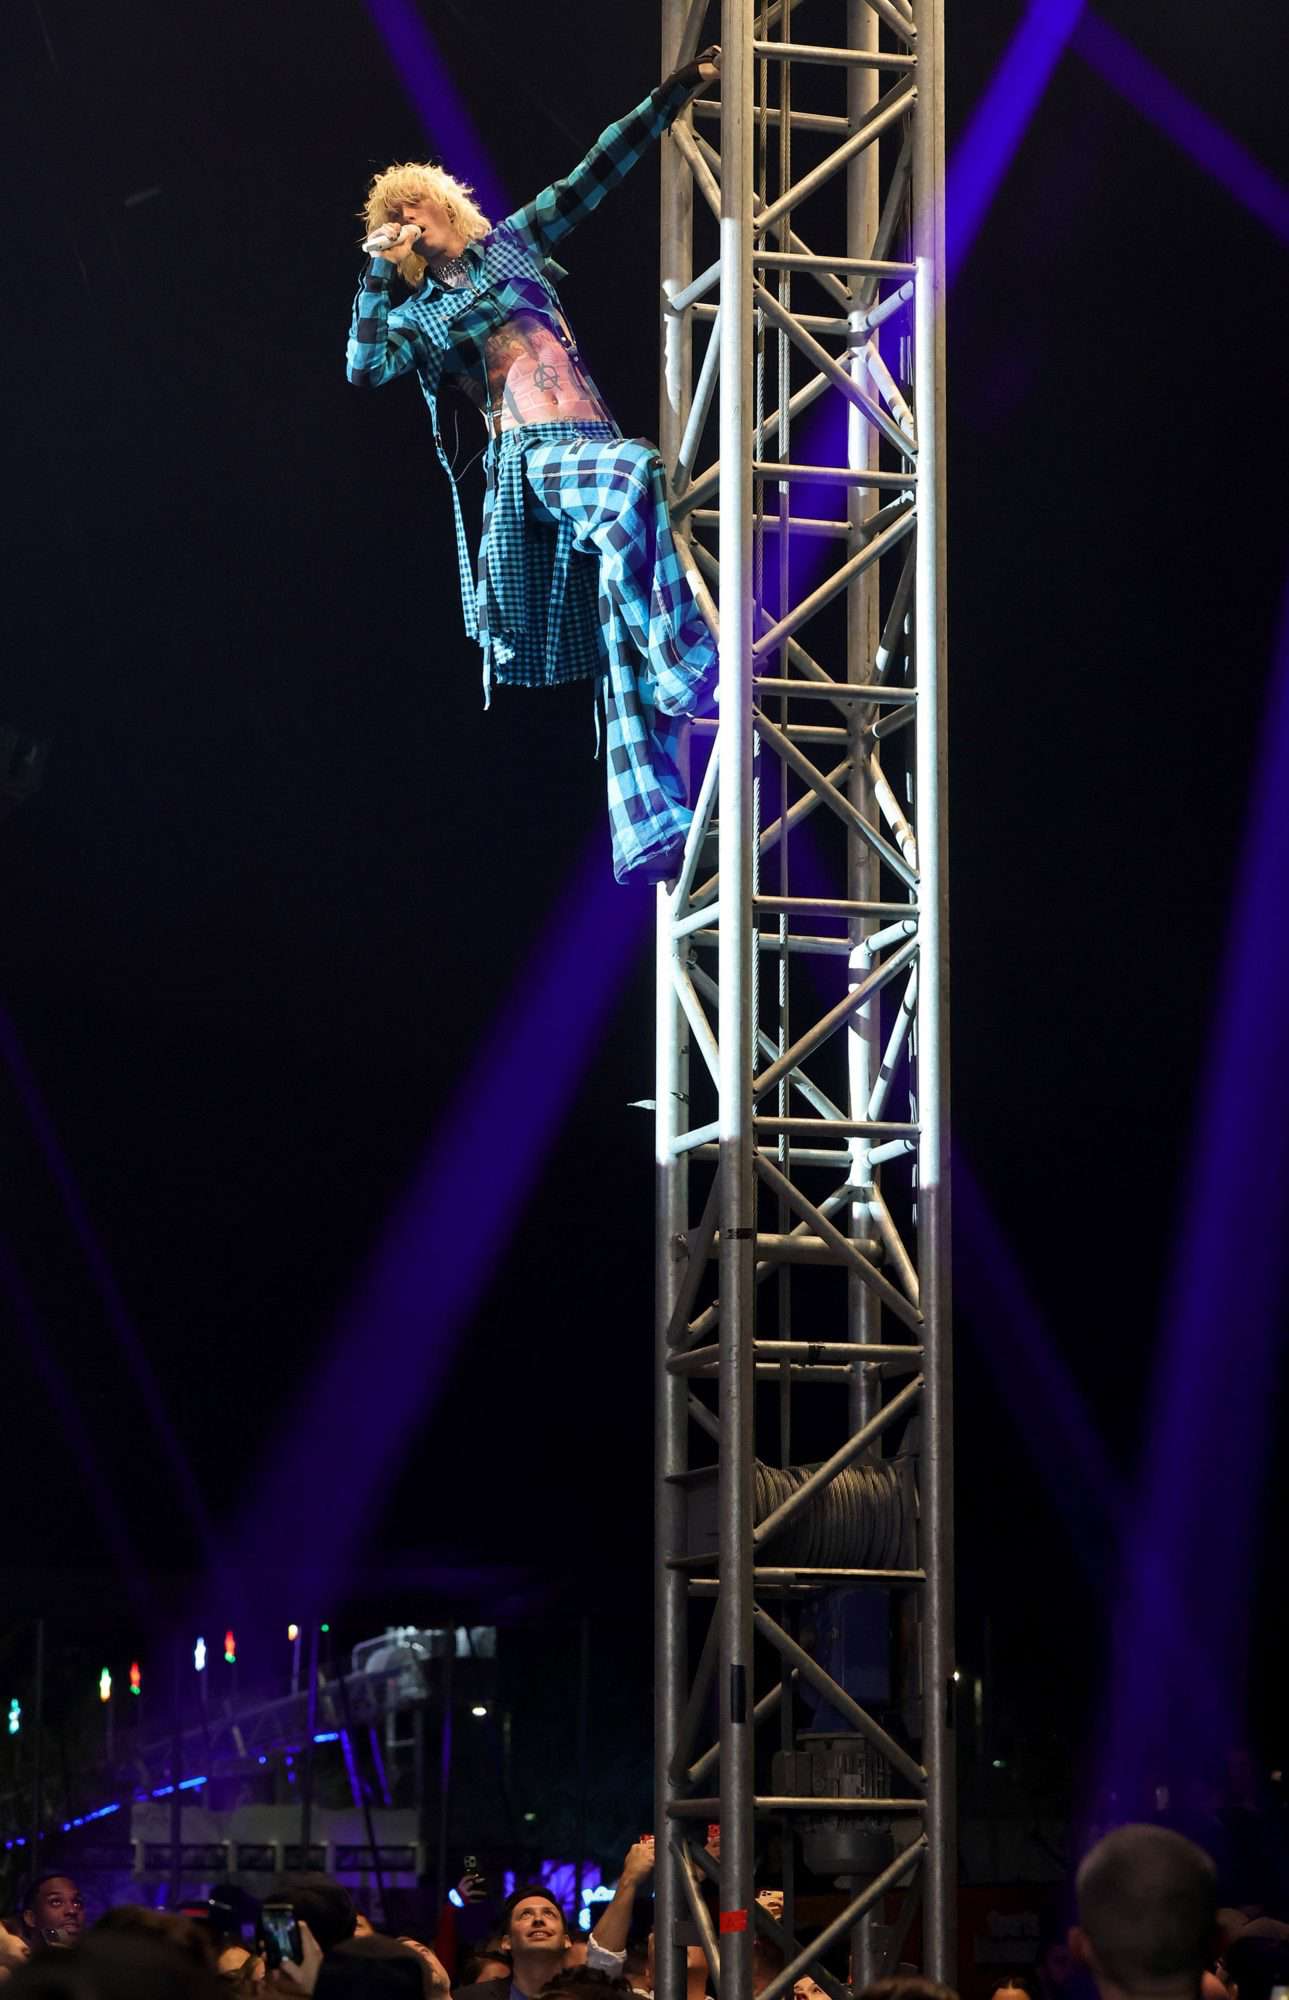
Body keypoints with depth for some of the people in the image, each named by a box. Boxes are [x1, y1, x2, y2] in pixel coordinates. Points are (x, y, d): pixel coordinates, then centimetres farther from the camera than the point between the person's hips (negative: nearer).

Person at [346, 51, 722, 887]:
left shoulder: (514, 246, 23)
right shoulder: (418, 317, 17)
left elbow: (599, 171, 22)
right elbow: (366, 370, -3)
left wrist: (674, 93, 20)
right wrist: (377, 272, 0)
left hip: (593, 447, 3)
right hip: (532, 459, -3)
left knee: (627, 650, -9)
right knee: (637, 476, -37)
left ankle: (649, 827, -15)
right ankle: (689, 666, -39)